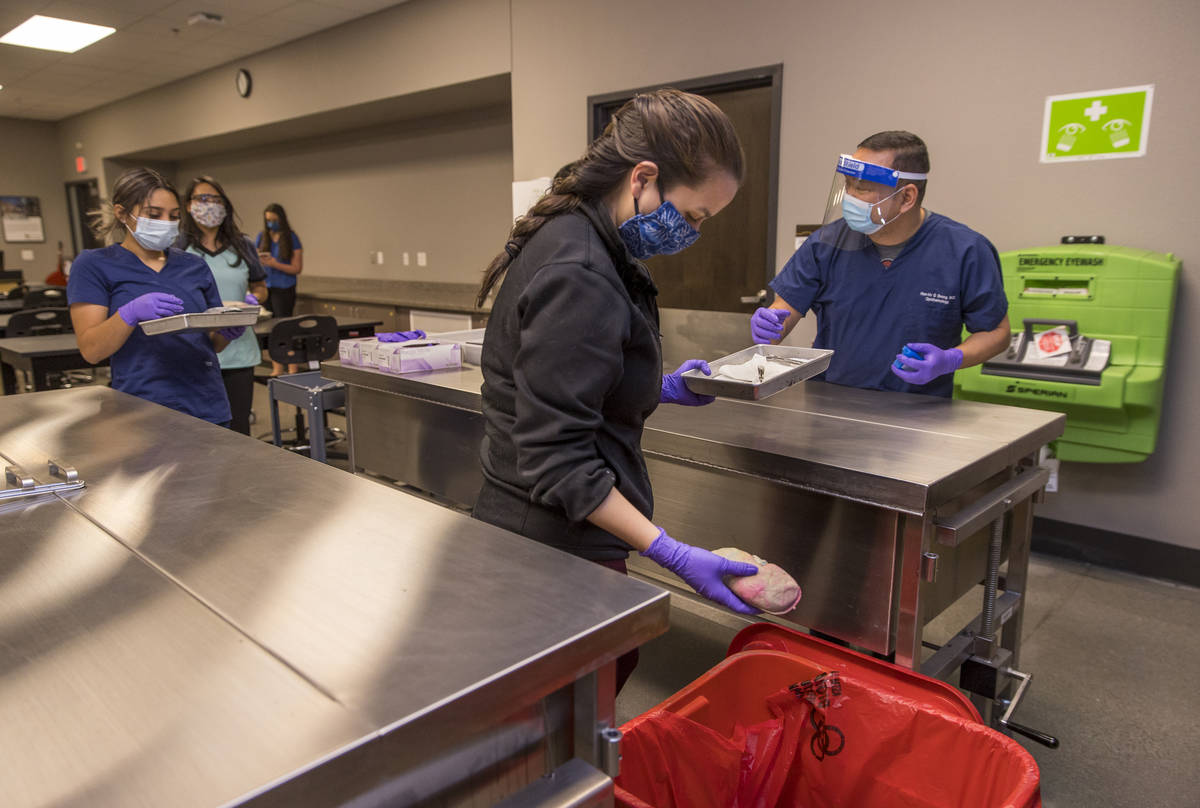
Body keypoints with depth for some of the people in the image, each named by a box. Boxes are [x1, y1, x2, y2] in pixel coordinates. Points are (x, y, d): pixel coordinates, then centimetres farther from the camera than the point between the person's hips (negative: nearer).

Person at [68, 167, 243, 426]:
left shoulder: (194, 266, 12)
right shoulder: (94, 265, 1)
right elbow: (91, 350, -7)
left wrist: (229, 331, -7)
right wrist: (131, 313, -24)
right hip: (142, 412, -3)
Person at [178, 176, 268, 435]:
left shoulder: (242, 245, 11)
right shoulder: (178, 245, 2)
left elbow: (260, 288, 20)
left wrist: (251, 300, -2)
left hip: (238, 352, 3)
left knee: (238, 430, 8)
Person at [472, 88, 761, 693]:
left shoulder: (574, 241, 8)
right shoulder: (577, 279, -24)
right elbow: (556, 461, -25)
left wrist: (657, 388, 10)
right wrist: (672, 554, -24)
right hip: (554, 545, -10)